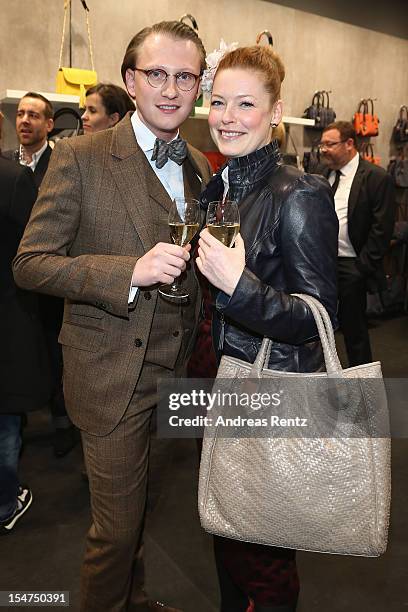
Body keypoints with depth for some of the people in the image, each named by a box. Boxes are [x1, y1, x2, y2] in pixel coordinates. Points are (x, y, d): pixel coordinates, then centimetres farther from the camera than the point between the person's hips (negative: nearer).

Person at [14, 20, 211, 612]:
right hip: (114, 375, -5)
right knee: (118, 524, 8)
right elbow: (30, 264, -14)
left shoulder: (200, 166, 8)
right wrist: (131, 271, -25)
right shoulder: (80, 158, -10)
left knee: (145, 510, 23)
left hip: (178, 370, 6)